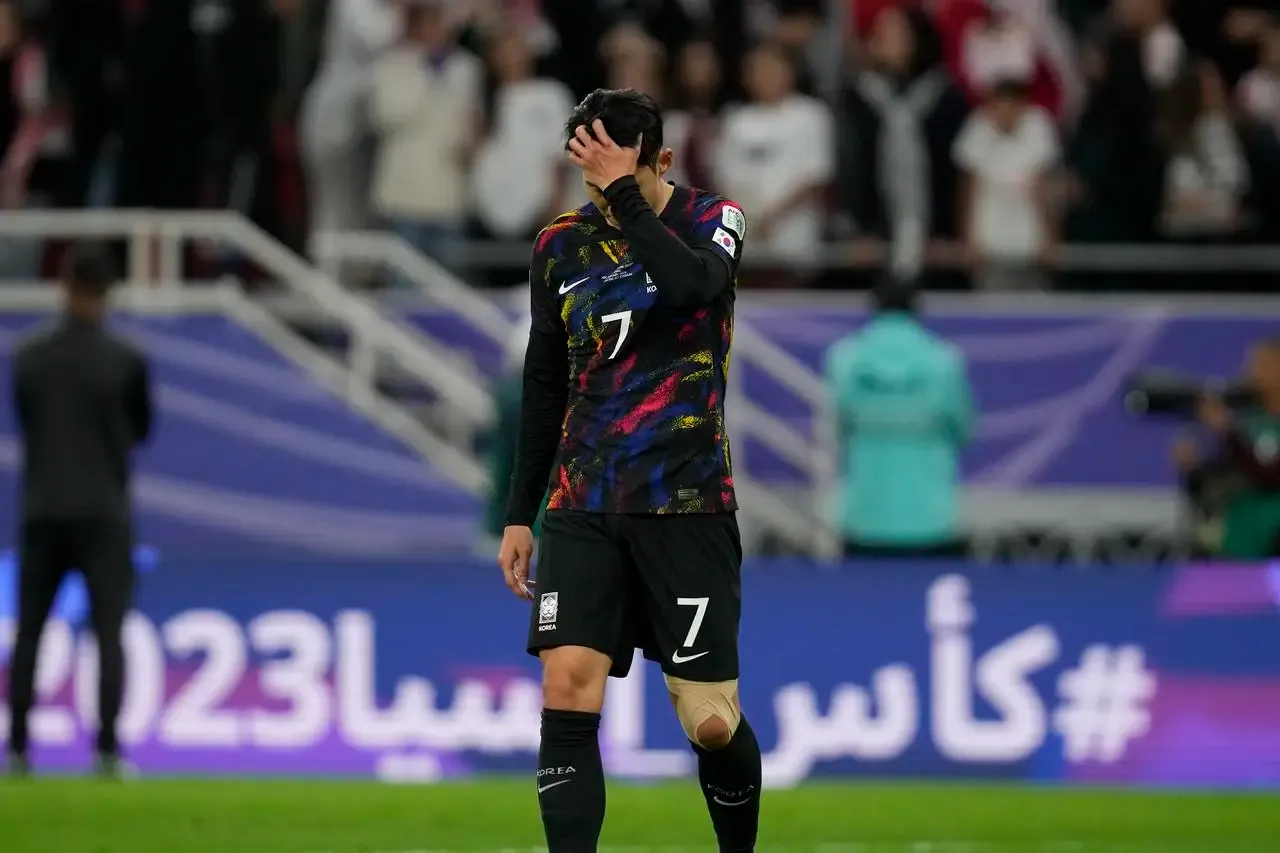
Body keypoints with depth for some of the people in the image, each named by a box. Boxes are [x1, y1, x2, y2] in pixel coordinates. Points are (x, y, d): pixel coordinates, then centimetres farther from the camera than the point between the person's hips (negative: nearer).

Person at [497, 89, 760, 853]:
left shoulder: (711, 219, -1)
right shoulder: (561, 245, 9)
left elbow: (691, 285, -26)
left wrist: (626, 195, -22)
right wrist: (519, 516, 17)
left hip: (686, 504, -3)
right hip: (583, 505, 3)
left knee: (712, 722, -4)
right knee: (567, 694, -14)